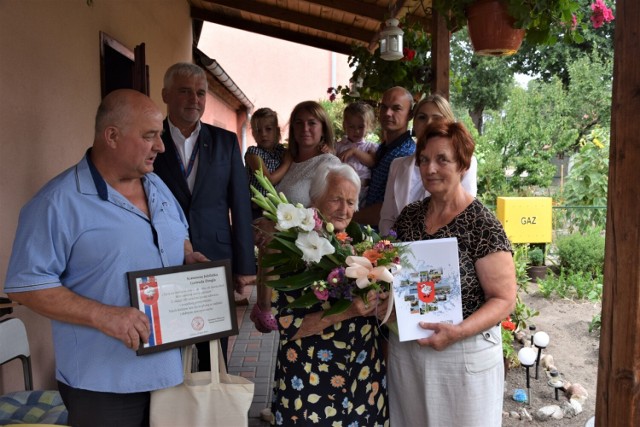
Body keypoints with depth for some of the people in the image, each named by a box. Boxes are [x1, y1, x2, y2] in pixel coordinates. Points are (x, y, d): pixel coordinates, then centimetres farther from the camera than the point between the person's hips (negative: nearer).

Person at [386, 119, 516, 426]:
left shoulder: (482, 225, -14)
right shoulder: (408, 217, 2)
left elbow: (503, 300, -13)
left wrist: (458, 332, -25)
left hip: (463, 355, -5)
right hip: (404, 351, 5)